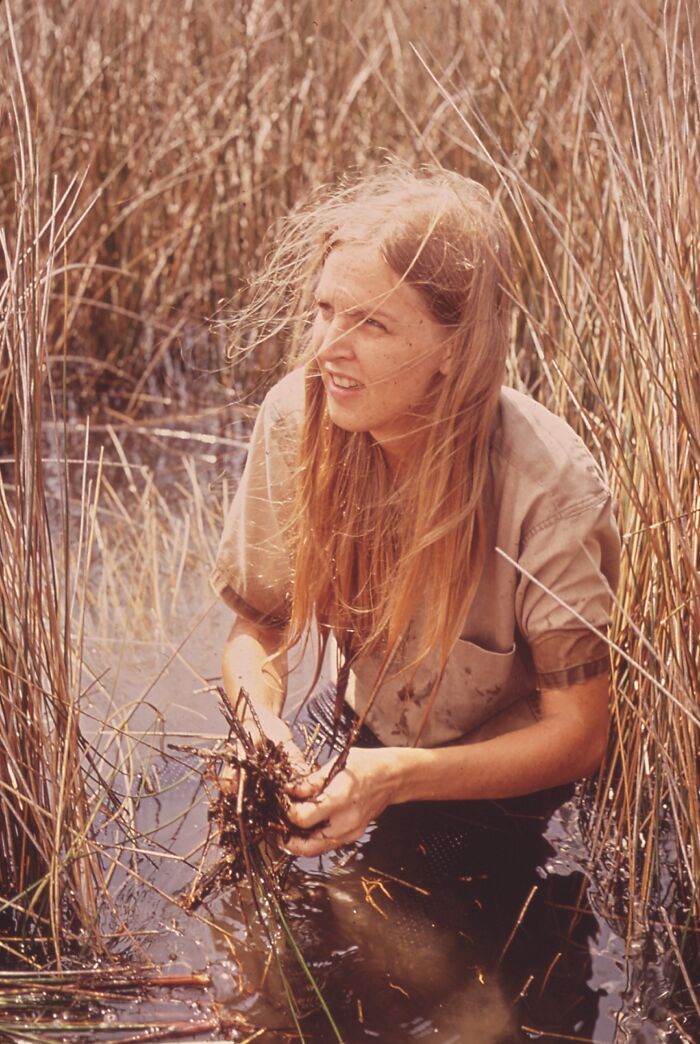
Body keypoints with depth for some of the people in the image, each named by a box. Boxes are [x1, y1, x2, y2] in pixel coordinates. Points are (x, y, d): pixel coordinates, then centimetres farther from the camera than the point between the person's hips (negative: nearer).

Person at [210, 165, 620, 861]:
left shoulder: (549, 487, -27)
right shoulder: (296, 416, -15)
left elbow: (578, 733, -19)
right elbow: (257, 628, -1)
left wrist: (398, 778, -32)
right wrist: (263, 728, -23)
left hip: (503, 787, -4)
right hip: (359, 747, 4)